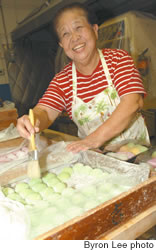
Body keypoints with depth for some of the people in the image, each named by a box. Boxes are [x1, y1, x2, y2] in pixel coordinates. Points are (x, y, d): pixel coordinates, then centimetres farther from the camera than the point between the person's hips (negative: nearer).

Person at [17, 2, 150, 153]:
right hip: (93, 153, 4)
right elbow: (45, 111, -9)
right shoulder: (61, 80, 2)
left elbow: (133, 101, -19)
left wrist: (96, 138, -29)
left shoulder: (119, 58, -6)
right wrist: (32, 121, -35)